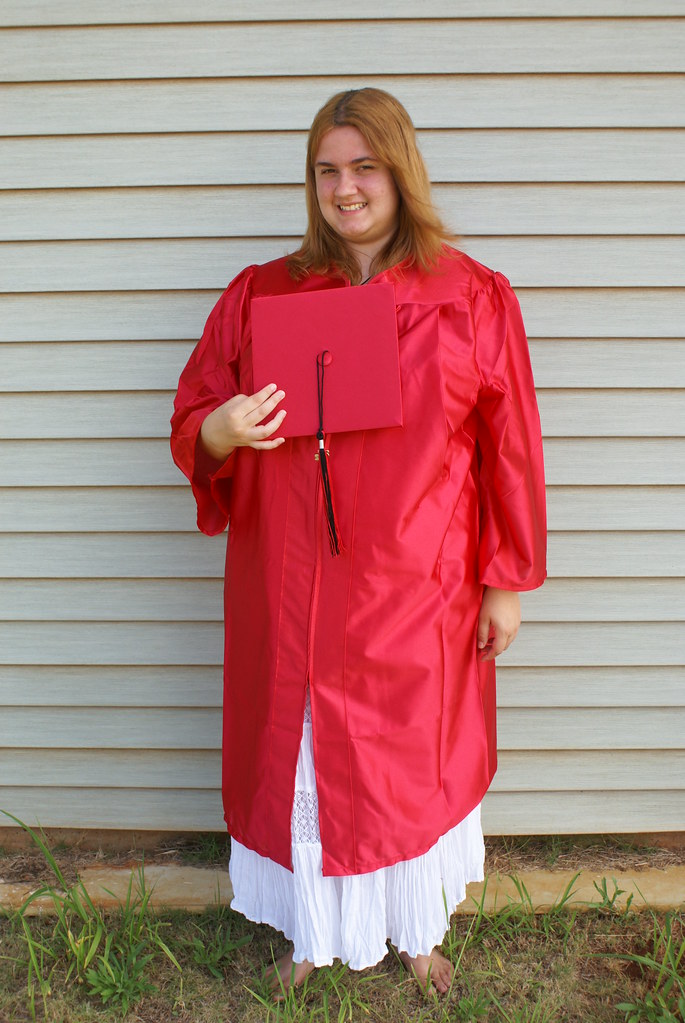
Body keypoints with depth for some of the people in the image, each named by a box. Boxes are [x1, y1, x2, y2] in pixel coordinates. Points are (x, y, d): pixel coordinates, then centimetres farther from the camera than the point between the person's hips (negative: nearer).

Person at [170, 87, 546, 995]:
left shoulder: (474, 297, -2)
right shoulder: (257, 294, 1)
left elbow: (509, 450, 0)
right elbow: (191, 421, 5)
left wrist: (507, 581, 1)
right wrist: (220, 433, -20)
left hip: (416, 592, 0)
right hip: (292, 590, 1)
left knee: (413, 760, 16)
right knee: (299, 758, 14)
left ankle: (417, 931, 45)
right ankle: (310, 932, 43)